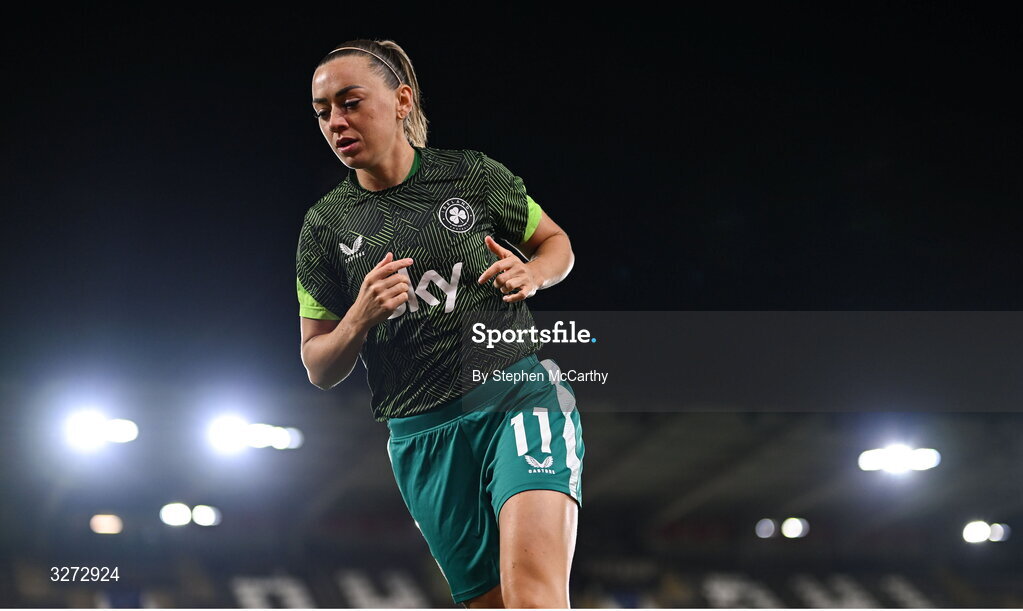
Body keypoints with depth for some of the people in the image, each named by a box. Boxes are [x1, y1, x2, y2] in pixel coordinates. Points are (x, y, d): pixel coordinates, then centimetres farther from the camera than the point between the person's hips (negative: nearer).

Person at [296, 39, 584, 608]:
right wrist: (362, 316, -12)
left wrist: (530, 273, -6)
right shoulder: (324, 227, 6)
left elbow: (556, 244, 18)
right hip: (424, 438, 3)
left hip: (521, 396, -2)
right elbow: (319, 368, 8)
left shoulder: (476, 175, 3)